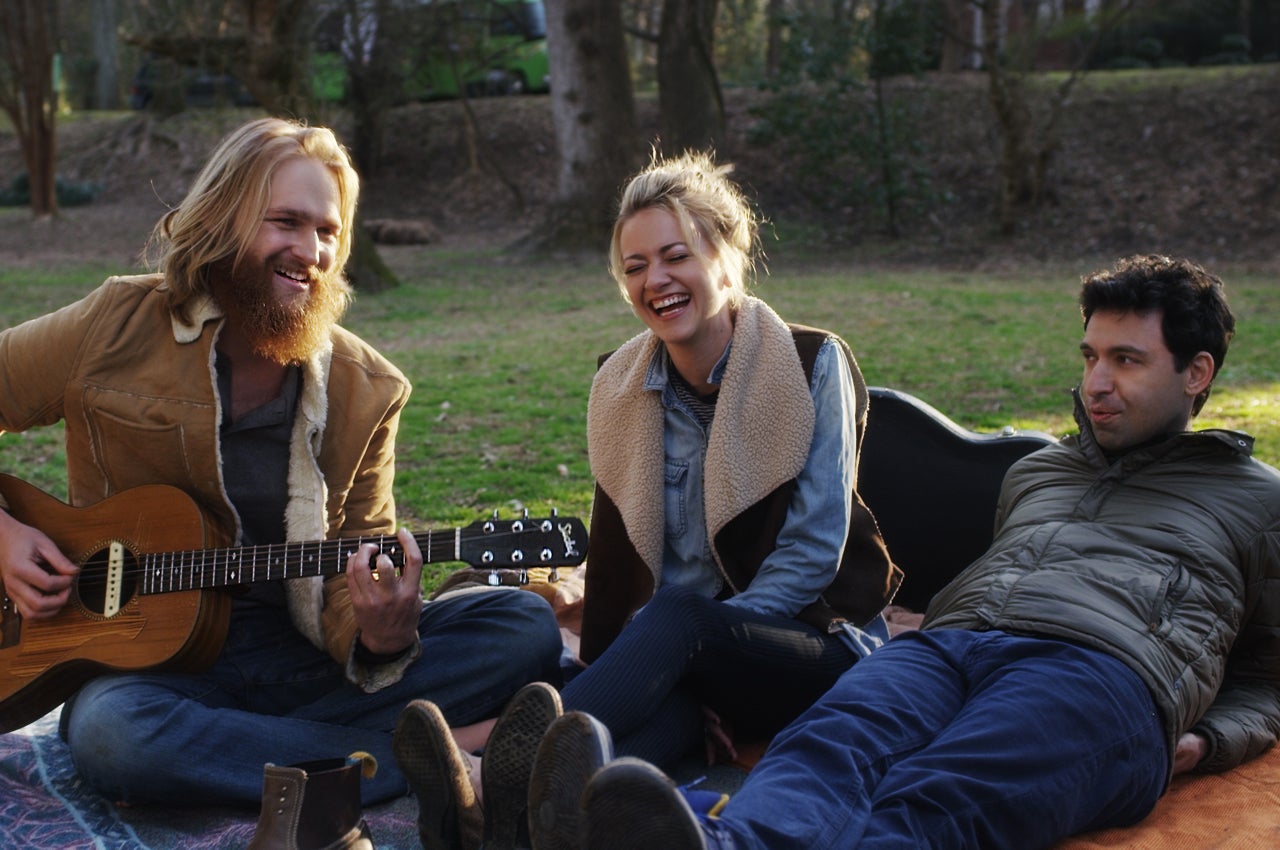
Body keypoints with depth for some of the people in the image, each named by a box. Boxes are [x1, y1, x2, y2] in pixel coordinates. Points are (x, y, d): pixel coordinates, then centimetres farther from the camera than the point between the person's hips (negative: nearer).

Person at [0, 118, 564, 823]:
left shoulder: (365, 390, 1)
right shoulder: (118, 327, -4)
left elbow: (356, 558, 0)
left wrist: (377, 635, -21)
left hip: (307, 656, 2)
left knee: (526, 629, -15)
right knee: (110, 736, -38)